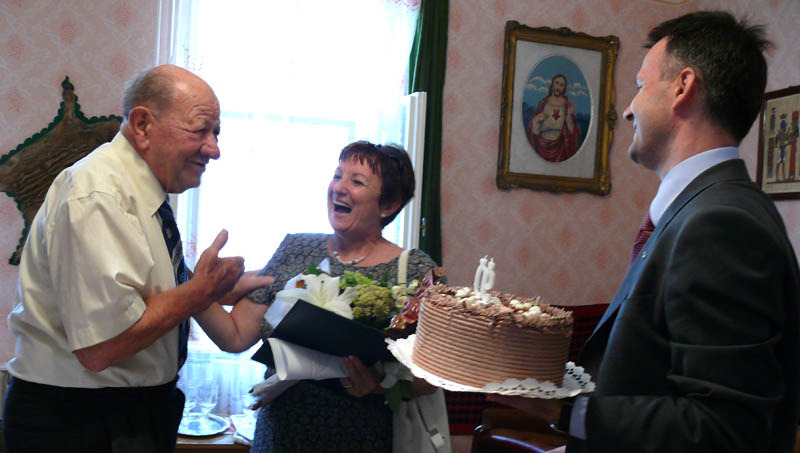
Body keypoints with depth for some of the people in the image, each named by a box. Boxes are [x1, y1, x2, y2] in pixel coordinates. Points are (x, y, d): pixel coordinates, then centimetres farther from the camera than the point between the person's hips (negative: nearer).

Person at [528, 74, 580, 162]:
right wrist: (536, 121, -12)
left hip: (560, 144, -1)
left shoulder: (567, 104, 4)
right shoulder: (543, 102, 6)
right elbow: (534, 130, 7)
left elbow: (572, 129, -1)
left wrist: (569, 115, -14)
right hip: (543, 144, 1)